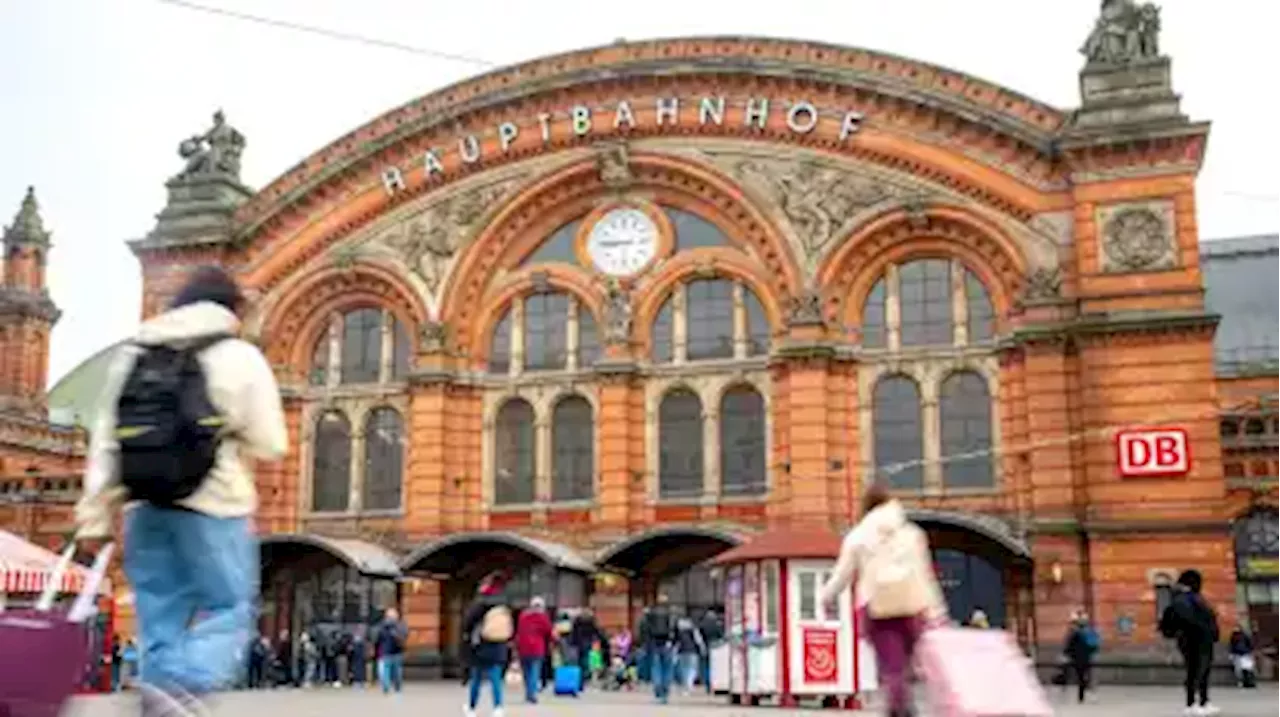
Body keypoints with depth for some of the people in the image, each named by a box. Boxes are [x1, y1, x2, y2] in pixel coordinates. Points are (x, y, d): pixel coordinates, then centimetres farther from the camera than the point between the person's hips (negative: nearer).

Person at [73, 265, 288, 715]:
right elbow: (271, 445, -2)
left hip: (145, 507, 5)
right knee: (229, 610, 3)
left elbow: (104, 443, 10)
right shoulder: (240, 357, 0)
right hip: (213, 506, -4)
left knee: (160, 618, 11)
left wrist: (94, 515, 10)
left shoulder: (130, 355, 14)